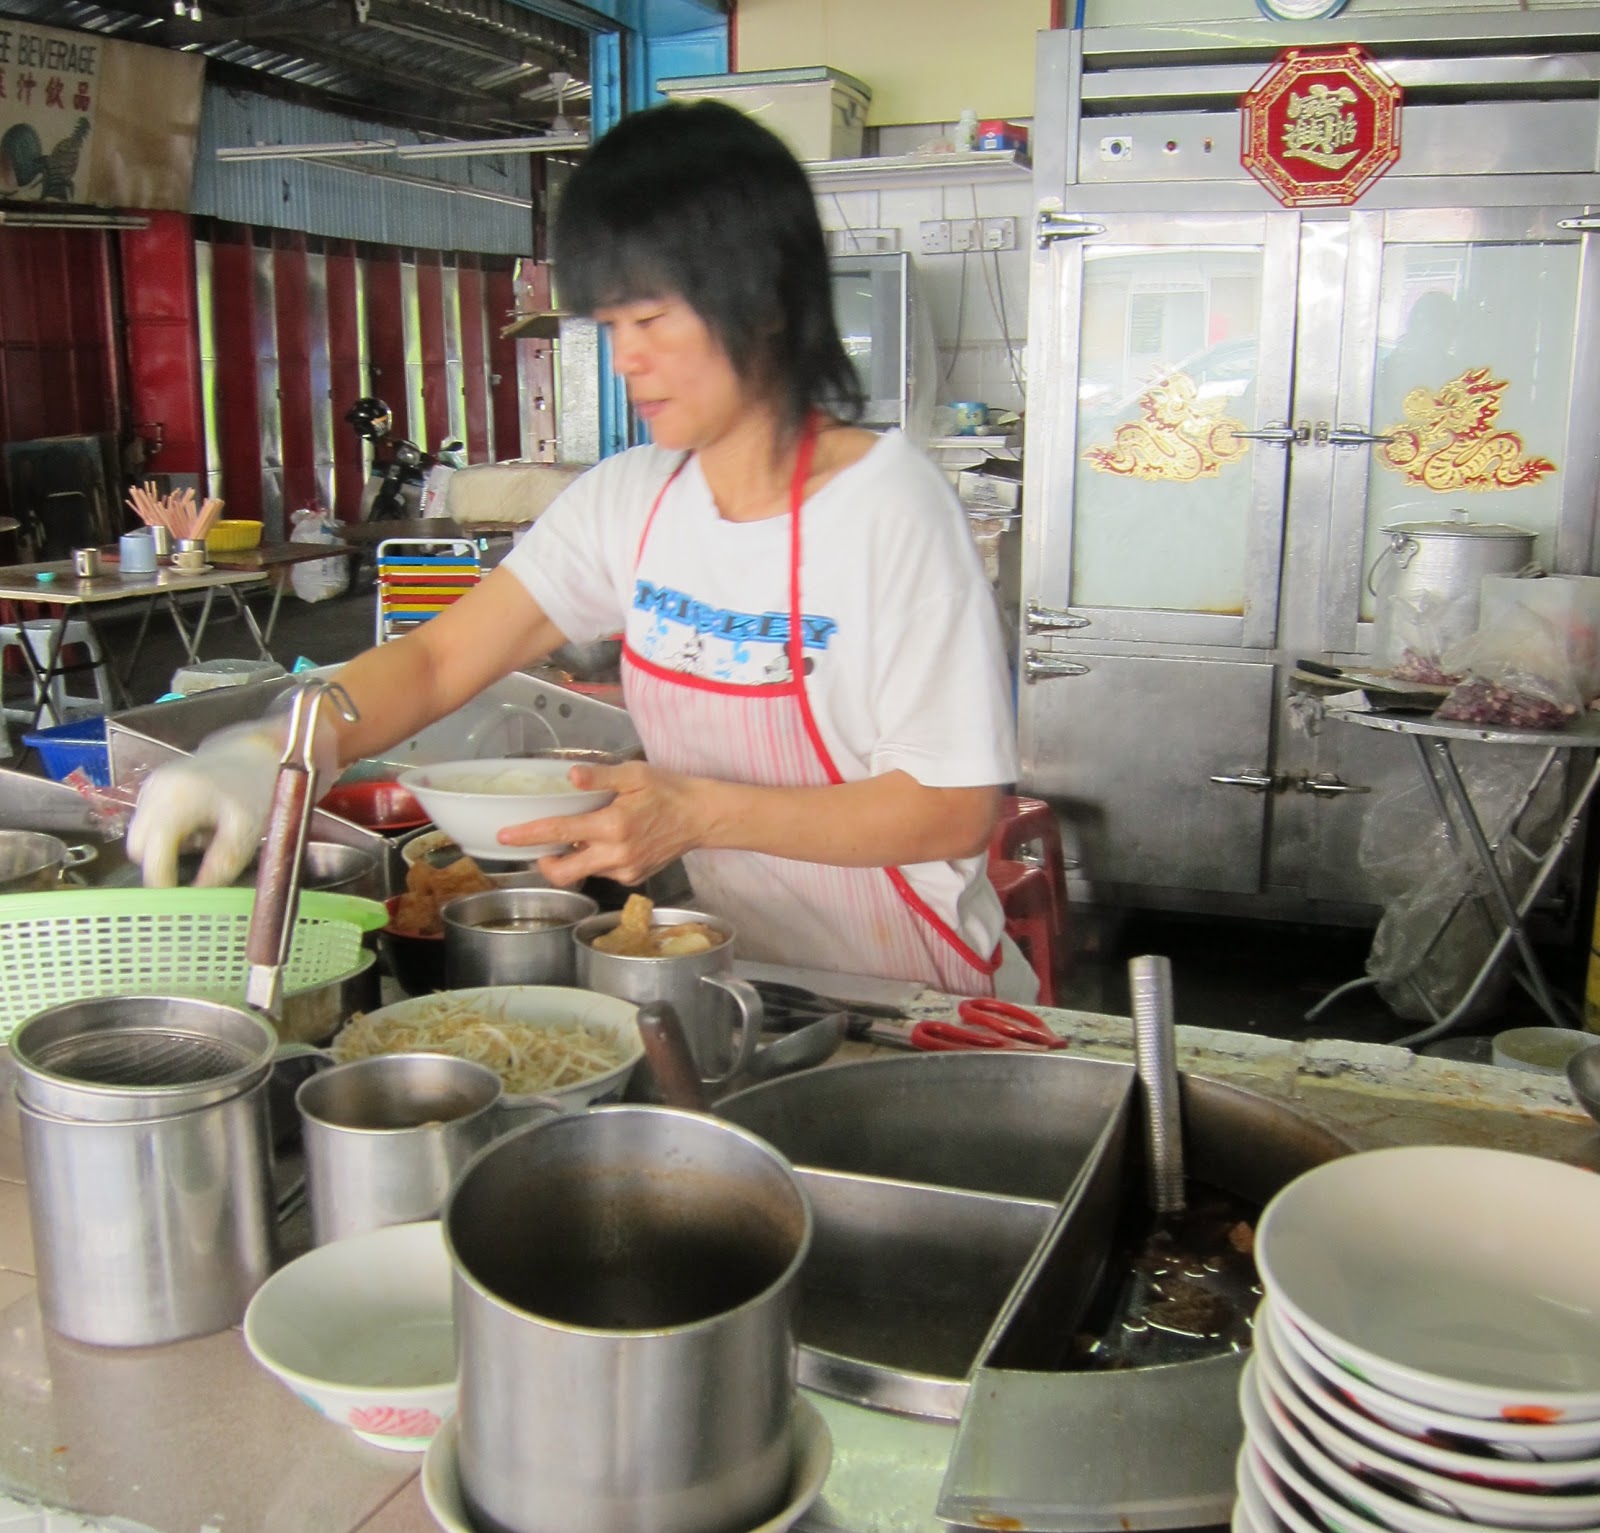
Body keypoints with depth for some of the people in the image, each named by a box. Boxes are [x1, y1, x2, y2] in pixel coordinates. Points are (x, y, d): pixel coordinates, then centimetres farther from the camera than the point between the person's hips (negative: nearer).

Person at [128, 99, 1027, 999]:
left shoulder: (887, 503, -16)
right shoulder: (630, 500, 3)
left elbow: (955, 810, -16)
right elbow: (437, 660, 0)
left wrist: (701, 812, -24)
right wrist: (264, 755, -18)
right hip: (744, 983, 6)